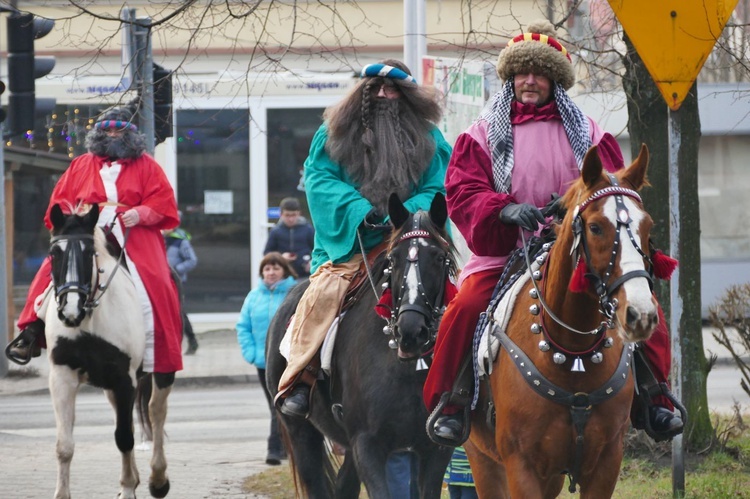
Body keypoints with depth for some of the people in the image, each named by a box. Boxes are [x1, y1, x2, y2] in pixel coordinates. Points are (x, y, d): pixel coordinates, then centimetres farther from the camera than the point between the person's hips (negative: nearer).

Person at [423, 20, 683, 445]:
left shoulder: (584, 133, 13)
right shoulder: (485, 133, 8)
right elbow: (463, 191, -2)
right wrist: (505, 209, -23)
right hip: (503, 252, -2)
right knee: (466, 308, -29)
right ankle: (448, 405, -14)